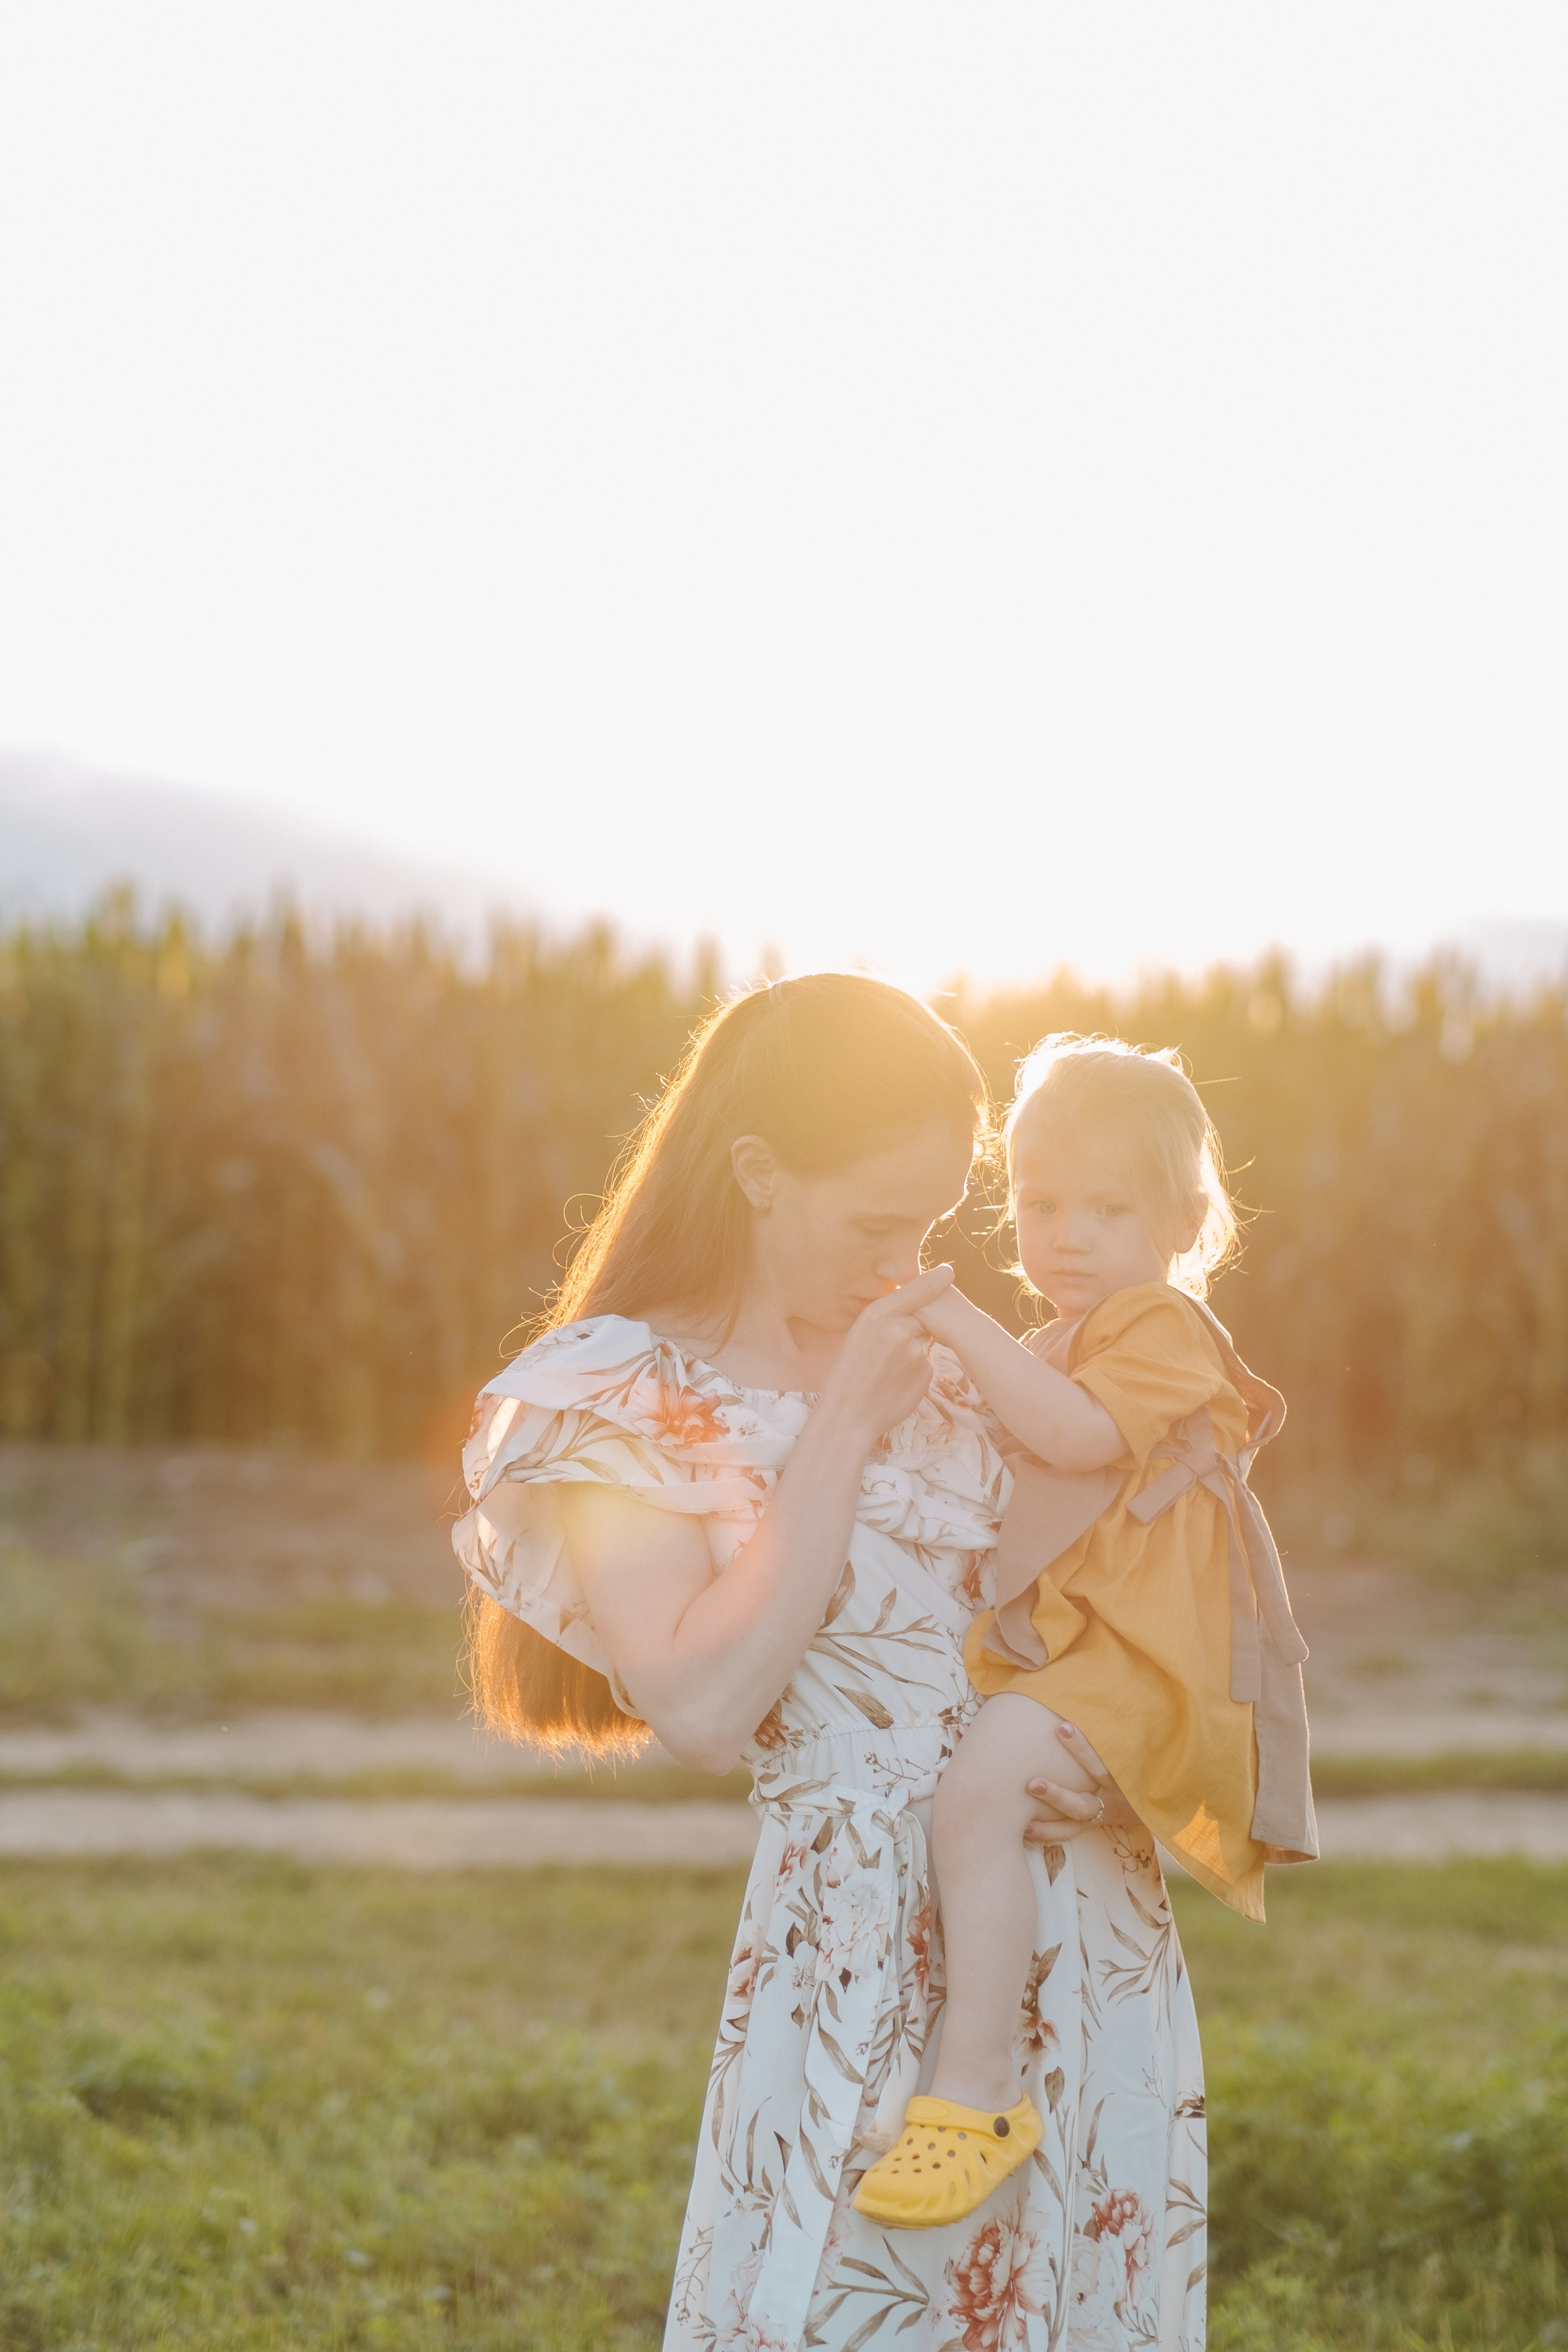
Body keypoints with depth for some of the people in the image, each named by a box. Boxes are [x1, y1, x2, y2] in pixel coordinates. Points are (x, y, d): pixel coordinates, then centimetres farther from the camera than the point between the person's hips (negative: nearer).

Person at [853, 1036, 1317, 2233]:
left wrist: (964, 1326, -22)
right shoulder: (1059, 1349, 24)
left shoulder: (1166, 1327, -8)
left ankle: (979, 2091, -34)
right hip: (1048, 1651, 11)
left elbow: (1075, 1432, -24)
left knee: (980, 1786, -34)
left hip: (1135, 1661, -11)